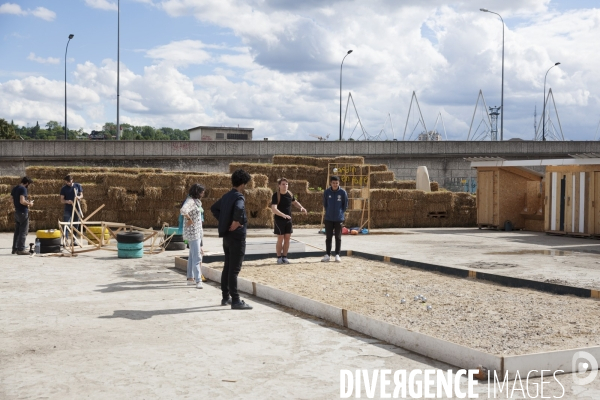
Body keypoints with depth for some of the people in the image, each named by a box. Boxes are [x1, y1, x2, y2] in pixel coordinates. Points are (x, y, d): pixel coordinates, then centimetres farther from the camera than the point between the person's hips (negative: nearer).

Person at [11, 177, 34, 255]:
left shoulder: (14, 189, 12)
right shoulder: (23, 189, -15)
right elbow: (22, 201, -24)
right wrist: (29, 203, -7)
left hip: (17, 212, 9)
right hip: (23, 212, -9)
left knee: (17, 231, 14)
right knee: (23, 232, -4)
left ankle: (15, 249, 17)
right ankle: (21, 249, -4)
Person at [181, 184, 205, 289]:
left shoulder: (196, 201, 11)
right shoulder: (190, 201, -19)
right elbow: (183, 210, -38)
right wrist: (189, 219, -24)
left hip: (197, 231, 10)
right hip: (192, 232, -10)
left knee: (193, 254, 19)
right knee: (196, 256, -12)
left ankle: (190, 276, 30)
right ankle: (198, 280, -13)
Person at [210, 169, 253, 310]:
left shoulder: (227, 196, 10)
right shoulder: (239, 197, -17)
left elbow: (214, 208, 22)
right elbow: (238, 209, -40)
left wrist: (223, 221, 13)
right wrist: (236, 222, -24)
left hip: (227, 235, 9)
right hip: (237, 236, -9)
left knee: (227, 267, 15)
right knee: (234, 269, -7)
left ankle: (226, 297, 23)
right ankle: (235, 301, -4)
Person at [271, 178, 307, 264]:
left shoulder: (289, 194, 2)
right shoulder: (276, 195, -15)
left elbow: (294, 202, 23)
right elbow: (274, 209, -26)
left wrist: (301, 207, 4)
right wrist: (283, 215, -39)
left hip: (288, 220, 5)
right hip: (279, 220, -5)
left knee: (287, 238, 5)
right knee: (280, 239, -2)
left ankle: (284, 257, 16)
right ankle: (279, 258, 10)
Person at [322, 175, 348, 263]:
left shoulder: (343, 192, -5)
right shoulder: (326, 192, -2)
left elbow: (345, 205, 5)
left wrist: (340, 212, 3)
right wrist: (328, 212, 7)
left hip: (339, 218, -1)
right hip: (328, 218, 1)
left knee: (338, 237, 4)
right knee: (328, 237, 6)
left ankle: (337, 255, 10)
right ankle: (328, 255, 13)